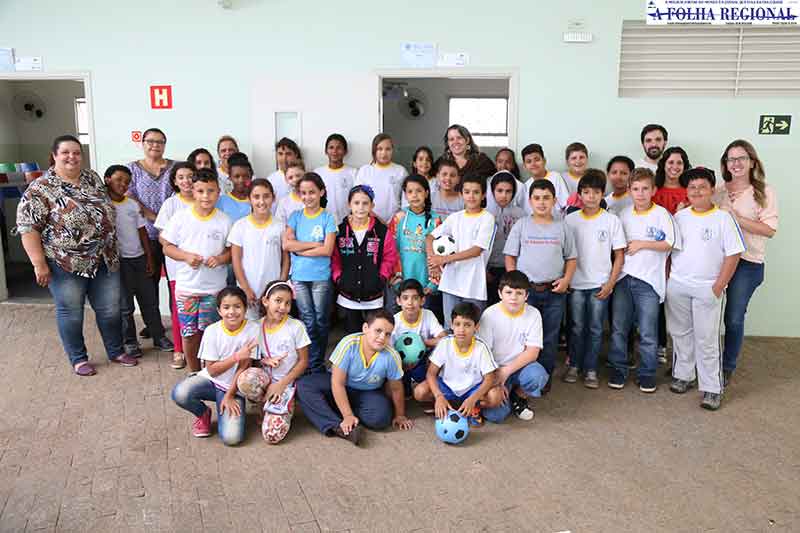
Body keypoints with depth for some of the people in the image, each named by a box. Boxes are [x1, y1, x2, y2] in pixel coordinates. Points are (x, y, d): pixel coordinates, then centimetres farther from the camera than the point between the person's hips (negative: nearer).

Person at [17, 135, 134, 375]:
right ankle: (78, 359, 26)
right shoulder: (41, 189, -11)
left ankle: (116, 351, 30)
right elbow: (28, 228, -12)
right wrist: (39, 264, -15)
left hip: (104, 260, 5)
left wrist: (111, 248, 17)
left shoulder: (93, 178, 6)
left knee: (110, 308, 12)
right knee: (71, 312, 10)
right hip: (66, 264, -5)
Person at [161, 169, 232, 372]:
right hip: (186, 286, 1)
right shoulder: (180, 217, -2)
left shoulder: (224, 221, -1)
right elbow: (167, 247, 3)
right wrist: (186, 256, -15)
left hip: (214, 288, 0)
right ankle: (194, 372, 26)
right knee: (189, 333, 7)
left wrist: (221, 258, -16)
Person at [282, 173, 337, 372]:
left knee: (321, 321, 5)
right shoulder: (295, 217, 6)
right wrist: (314, 244, -10)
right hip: (298, 276, 1)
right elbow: (286, 244, -6)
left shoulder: (328, 217, -1)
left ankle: (318, 363, 20)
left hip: (321, 277, -1)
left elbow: (327, 250, -10)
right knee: (308, 322, 2)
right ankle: (315, 367, 11)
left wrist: (300, 250, -8)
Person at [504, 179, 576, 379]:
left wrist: (566, 279, -5)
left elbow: (571, 258, 10)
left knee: (550, 337, 7)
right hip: (525, 289, -1)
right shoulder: (521, 225, 3)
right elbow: (510, 256, 4)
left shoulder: (561, 227, 6)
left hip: (554, 290, 1)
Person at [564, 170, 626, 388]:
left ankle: (590, 370, 17)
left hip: (600, 284, -1)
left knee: (595, 329, 6)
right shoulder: (570, 219, 1)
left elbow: (619, 255, 0)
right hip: (576, 283, 1)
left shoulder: (612, 220, -2)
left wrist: (611, 283, -7)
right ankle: (574, 365, 23)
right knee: (577, 327, 9)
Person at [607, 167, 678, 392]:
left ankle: (647, 373, 17)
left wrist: (642, 244, -11)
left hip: (648, 280, -4)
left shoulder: (661, 214, -3)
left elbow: (671, 243, -9)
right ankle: (618, 369, 21)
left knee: (648, 332, 2)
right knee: (618, 328, 8)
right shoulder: (624, 214, 9)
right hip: (623, 278, 4)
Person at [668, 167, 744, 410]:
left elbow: (733, 254, -7)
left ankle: (712, 388, 9)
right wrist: (667, 279, 5)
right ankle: (683, 375, 29)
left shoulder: (723, 218, -5)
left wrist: (718, 288, -11)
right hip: (676, 286, 4)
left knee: (707, 340, -1)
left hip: (707, 289, -4)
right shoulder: (679, 216, 7)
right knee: (680, 333, 13)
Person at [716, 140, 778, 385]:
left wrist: (735, 217, -19)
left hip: (747, 263, -3)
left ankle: (727, 368, 20)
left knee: (734, 318, 1)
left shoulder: (764, 192, -4)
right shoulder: (718, 191, 7)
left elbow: (770, 229, -13)